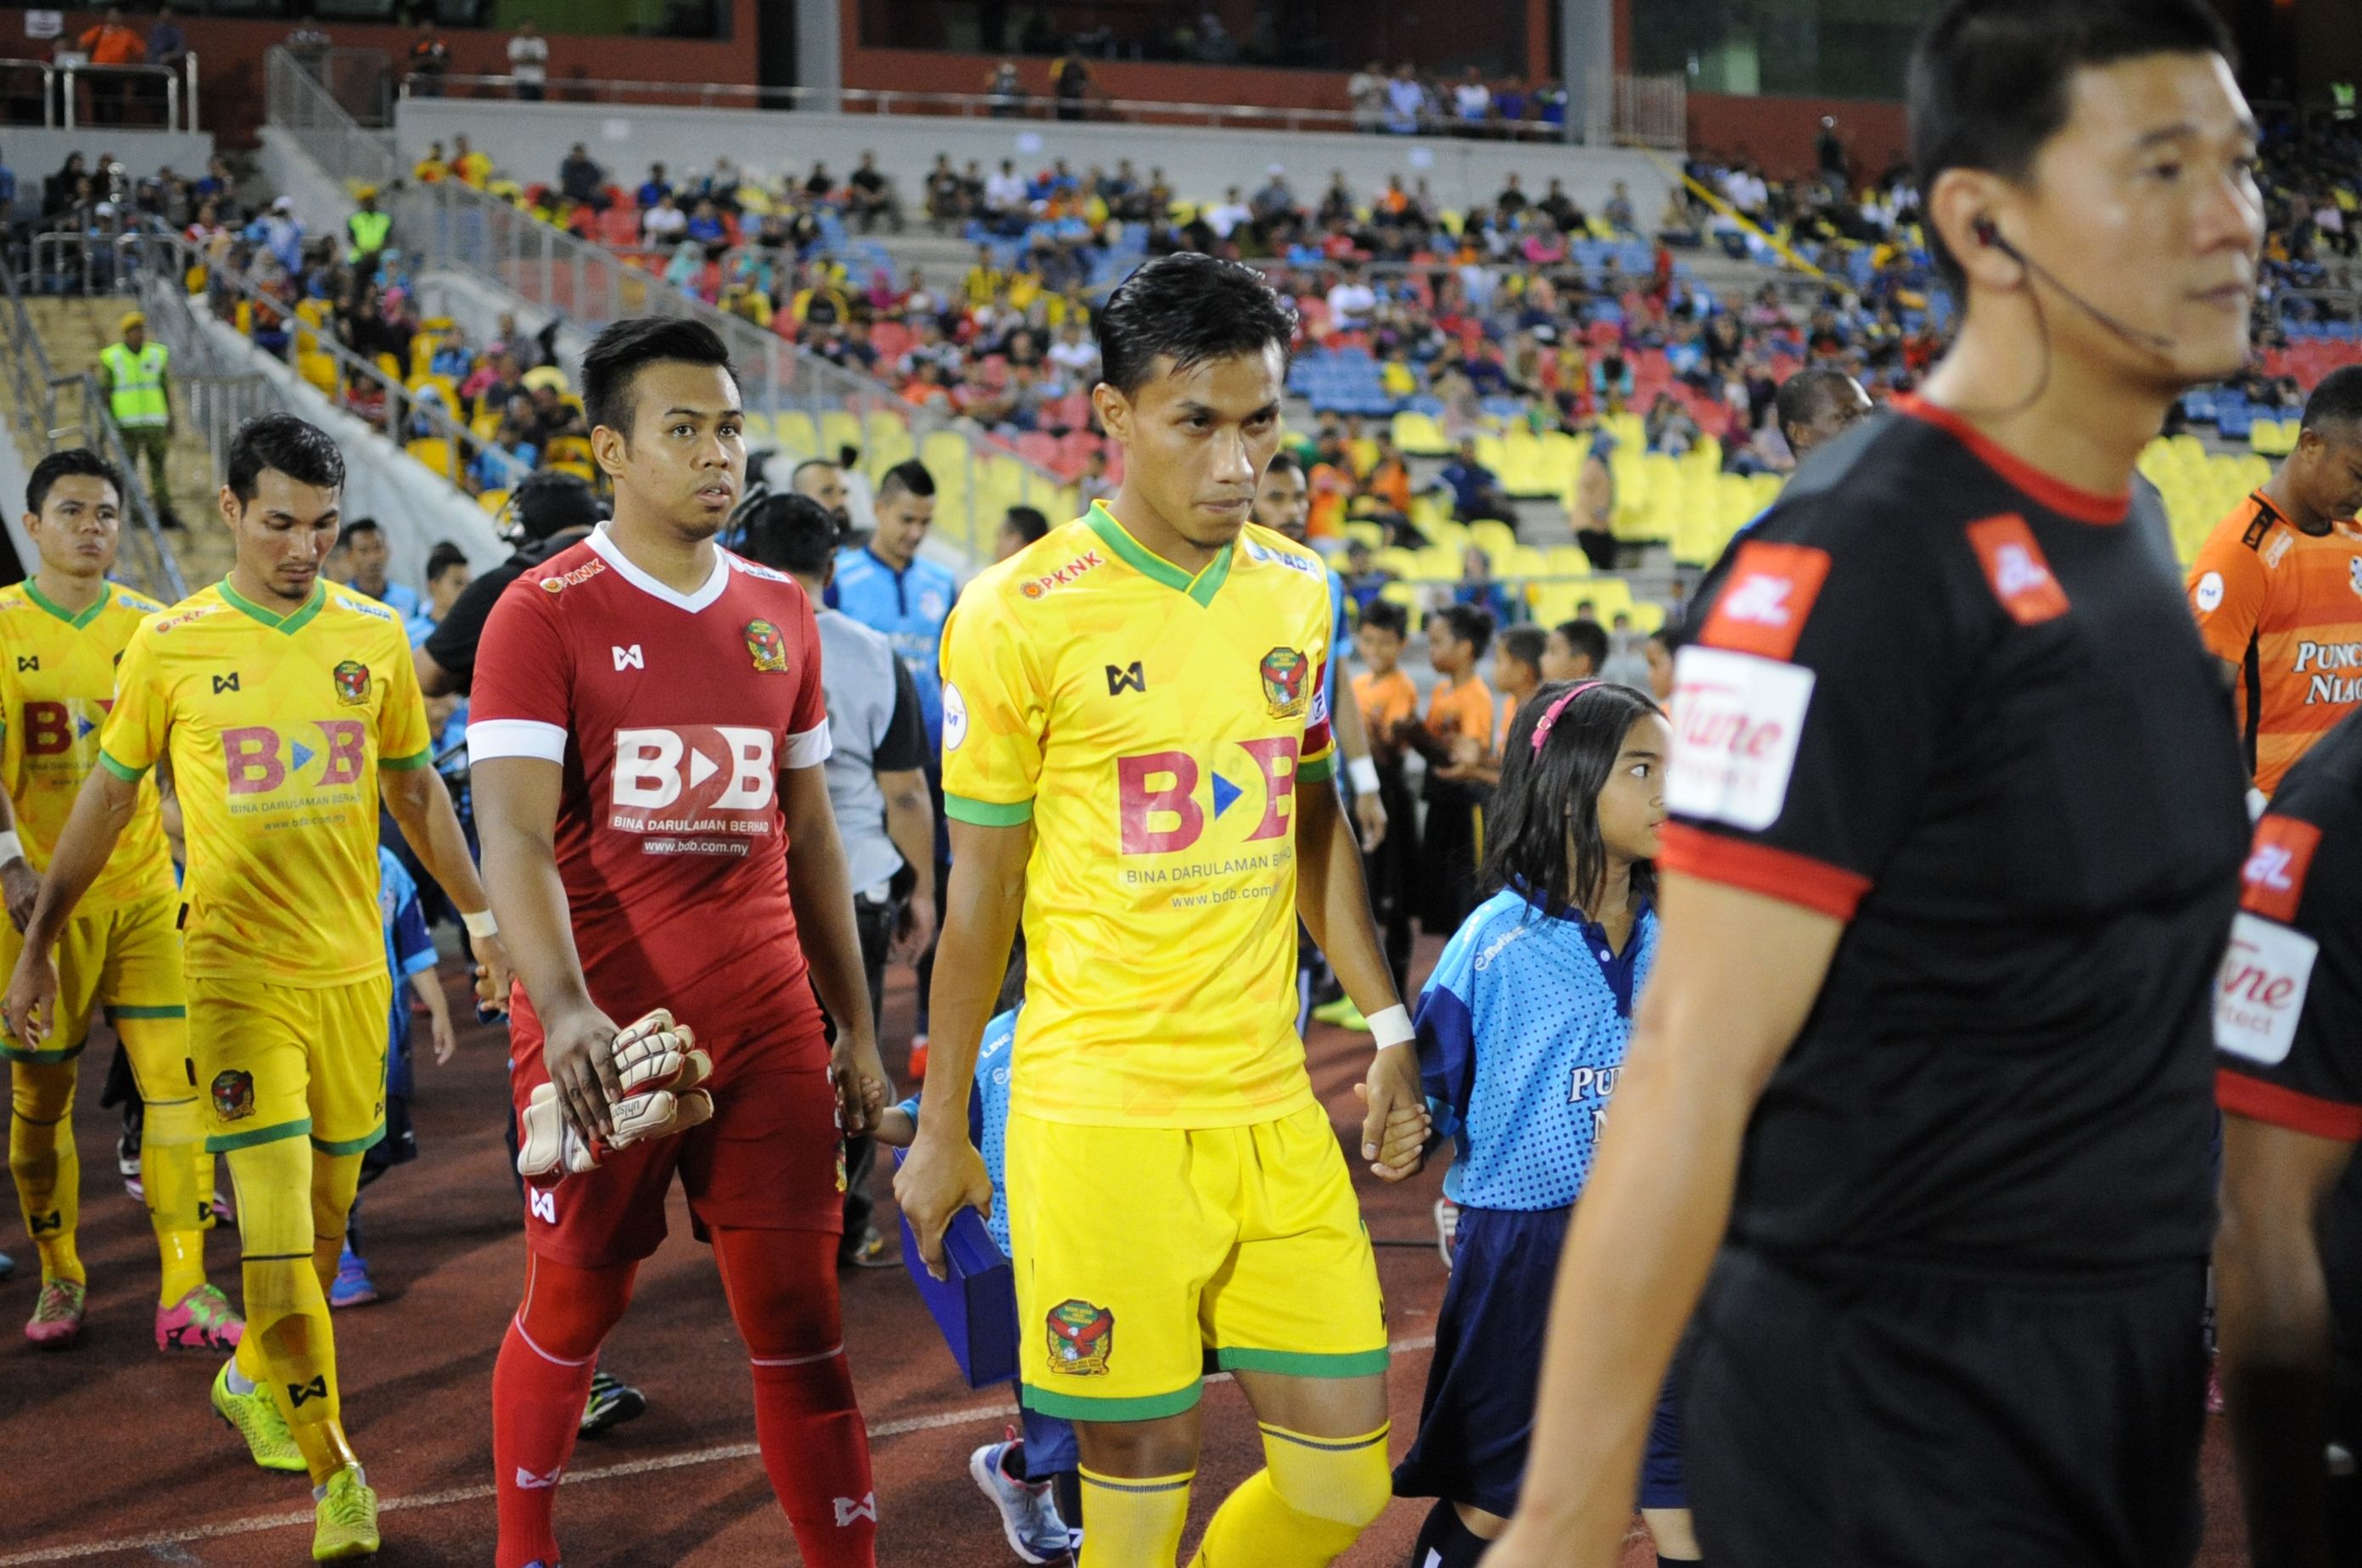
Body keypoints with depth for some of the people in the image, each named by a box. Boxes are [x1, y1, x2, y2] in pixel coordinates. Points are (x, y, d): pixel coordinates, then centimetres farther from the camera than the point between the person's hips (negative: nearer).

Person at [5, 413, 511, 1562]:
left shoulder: (375, 636, 4)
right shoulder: (170, 646, -3)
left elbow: (416, 790, 14)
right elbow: (107, 796, 6)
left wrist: (480, 917, 13)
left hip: (352, 969, 3)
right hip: (237, 971, -3)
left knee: (326, 1216, 13)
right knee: (275, 1223, -10)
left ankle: (252, 1378, 39)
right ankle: (333, 1473, -2)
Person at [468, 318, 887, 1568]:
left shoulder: (780, 613, 10)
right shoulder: (545, 614, -6)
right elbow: (513, 832, -16)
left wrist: (856, 1027, 14)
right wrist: (564, 1008, -31)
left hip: (770, 1036, 4)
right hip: (601, 1041, -3)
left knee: (802, 1330, 3)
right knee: (569, 1318, 12)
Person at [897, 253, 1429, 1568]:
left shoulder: (1298, 592, 7)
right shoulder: (1019, 617, -8)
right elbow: (982, 892, -2)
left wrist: (1391, 1030, 15)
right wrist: (943, 1130, 2)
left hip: (1272, 1104, 5)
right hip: (1098, 1112, -5)